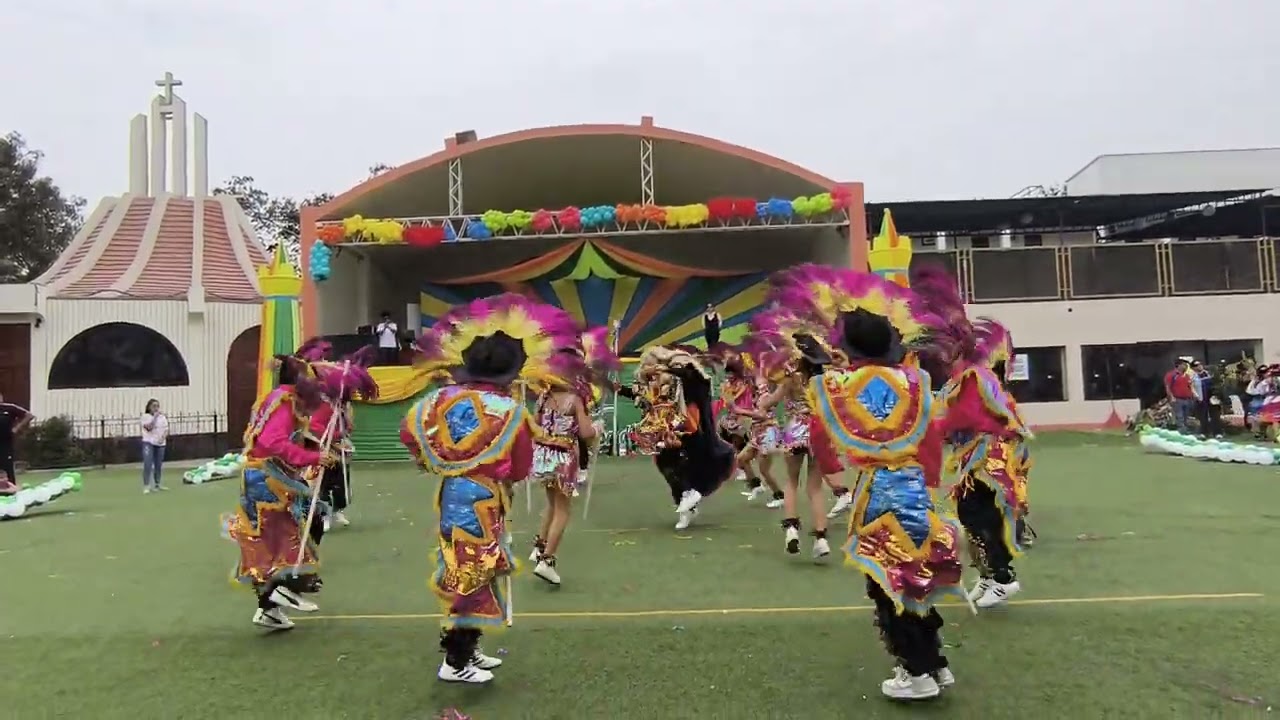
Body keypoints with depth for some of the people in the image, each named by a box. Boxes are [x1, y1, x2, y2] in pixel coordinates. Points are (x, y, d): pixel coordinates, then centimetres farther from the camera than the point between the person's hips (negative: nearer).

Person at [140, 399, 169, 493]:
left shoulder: (162, 417, 10)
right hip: (148, 443, -5)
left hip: (160, 444, 5)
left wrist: (163, 437, -12)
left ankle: (157, 484, 22)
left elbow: (166, 430, 7)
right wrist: (155, 417, -20)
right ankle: (146, 486, -11)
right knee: (147, 465, -12)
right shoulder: (145, 416, -2)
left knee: (158, 465, 11)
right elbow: (149, 427, -17)